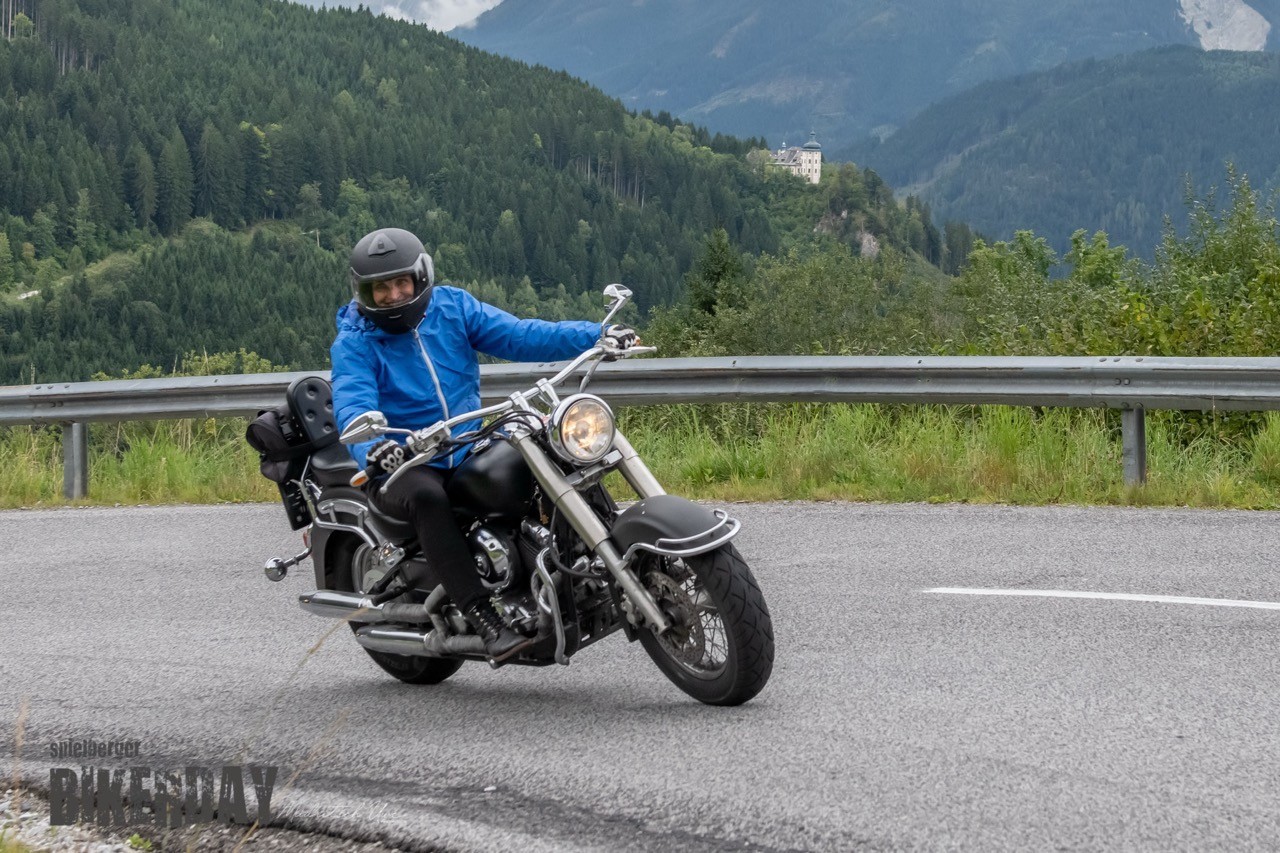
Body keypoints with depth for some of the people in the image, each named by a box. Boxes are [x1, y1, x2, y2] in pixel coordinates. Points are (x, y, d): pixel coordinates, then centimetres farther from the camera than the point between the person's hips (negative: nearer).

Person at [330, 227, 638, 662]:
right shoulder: (353, 343, -7)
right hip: (400, 465, -5)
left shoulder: (452, 307, 6)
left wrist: (595, 335, -17)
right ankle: (486, 622, -43)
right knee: (428, 499, -39)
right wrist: (371, 446, -48)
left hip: (470, 449, 5)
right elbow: (352, 404, -24)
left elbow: (518, 335, -3)